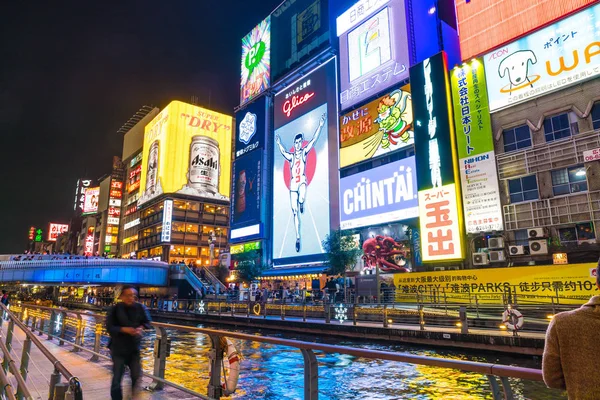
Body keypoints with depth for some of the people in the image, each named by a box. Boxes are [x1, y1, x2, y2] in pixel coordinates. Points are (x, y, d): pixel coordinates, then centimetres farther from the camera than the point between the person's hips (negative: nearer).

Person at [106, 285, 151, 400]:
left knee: (137, 376, 10)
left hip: (135, 348, 2)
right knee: (117, 377, 6)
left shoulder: (140, 308, -6)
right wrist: (124, 329, -26)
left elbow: (147, 322, 3)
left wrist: (141, 328, -17)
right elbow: (109, 327, -13)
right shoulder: (115, 309, -12)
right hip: (118, 348, -2)